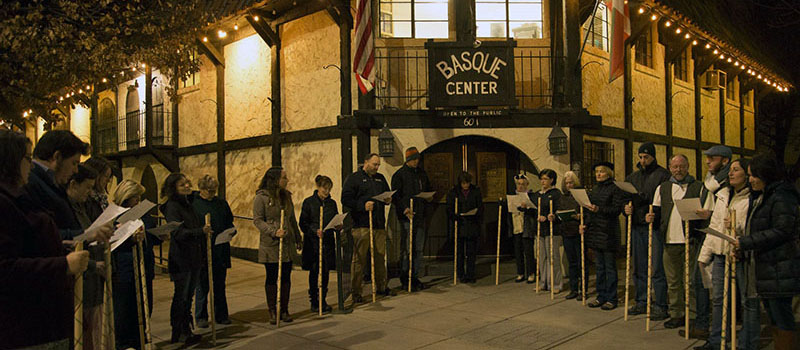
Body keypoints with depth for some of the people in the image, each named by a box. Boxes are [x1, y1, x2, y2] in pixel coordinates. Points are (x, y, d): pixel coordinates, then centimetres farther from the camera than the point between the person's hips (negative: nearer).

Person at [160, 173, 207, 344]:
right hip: (181, 259, -8)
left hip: (194, 258, 8)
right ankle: (178, 333, 10)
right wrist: (201, 231, -34)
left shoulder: (188, 204, 14)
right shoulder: (172, 206, -12)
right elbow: (178, 233, -22)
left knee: (189, 295, 14)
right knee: (181, 296, 0)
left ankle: (186, 329, 24)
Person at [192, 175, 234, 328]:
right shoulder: (194, 204, -4)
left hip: (221, 250, 4)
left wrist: (230, 231, -3)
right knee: (202, 285, 4)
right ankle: (201, 317, 17)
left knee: (220, 285, 12)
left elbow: (229, 222, 17)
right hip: (202, 251, -4)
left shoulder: (222, 203, 11)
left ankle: (221, 315, 23)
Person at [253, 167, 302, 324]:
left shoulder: (286, 196, 11)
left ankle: (284, 310, 17)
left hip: (287, 244, 5)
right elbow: (257, 220, -10)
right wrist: (274, 231, -21)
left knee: (286, 278, 7)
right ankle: (272, 311, 16)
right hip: (270, 245, -5)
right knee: (272, 278, 4)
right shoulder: (261, 197, -7)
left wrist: (298, 237, 19)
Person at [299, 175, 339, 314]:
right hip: (313, 242, -4)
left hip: (328, 241, 4)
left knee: (325, 271, 7)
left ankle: (323, 301, 19)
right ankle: (313, 302, 11)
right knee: (314, 272, 2)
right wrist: (315, 231, -20)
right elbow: (302, 223, -5)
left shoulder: (332, 203, 9)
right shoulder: (309, 202, -3)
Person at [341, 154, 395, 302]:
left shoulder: (380, 178, 19)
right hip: (361, 225, -6)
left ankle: (381, 287, 26)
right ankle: (356, 292, 4)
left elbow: (387, 194, 29)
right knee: (359, 259, -4)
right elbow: (345, 199, -8)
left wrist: (388, 200, 5)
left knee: (380, 256, 12)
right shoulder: (353, 178, 0)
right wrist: (363, 205, -20)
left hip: (379, 224, 6)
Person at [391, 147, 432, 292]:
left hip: (420, 216, 6)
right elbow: (395, 195, -9)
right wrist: (404, 209, -23)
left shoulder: (422, 173, 16)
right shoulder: (399, 175, -3)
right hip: (406, 217, -6)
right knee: (406, 249, -4)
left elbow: (428, 189, 26)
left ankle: (415, 277, 20)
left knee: (418, 249, 10)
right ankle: (405, 280, 4)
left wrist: (429, 197, 3)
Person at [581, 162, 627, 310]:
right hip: (594, 231, 7)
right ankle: (601, 297, 20)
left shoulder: (615, 188, -7)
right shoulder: (595, 189, 15)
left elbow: (617, 210, -14)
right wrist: (586, 224, 9)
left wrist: (599, 210, -25)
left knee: (610, 267, 0)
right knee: (599, 266, 12)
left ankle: (611, 299, 8)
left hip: (608, 232, -7)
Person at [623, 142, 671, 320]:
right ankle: (641, 302, 23)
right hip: (636, 227, 6)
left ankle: (660, 306, 4)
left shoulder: (663, 175, -3)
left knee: (657, 268, -4)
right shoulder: (633, 177, 15)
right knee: (639, 268, 12)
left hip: (655, 227, -6)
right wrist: (626, 208, -2)